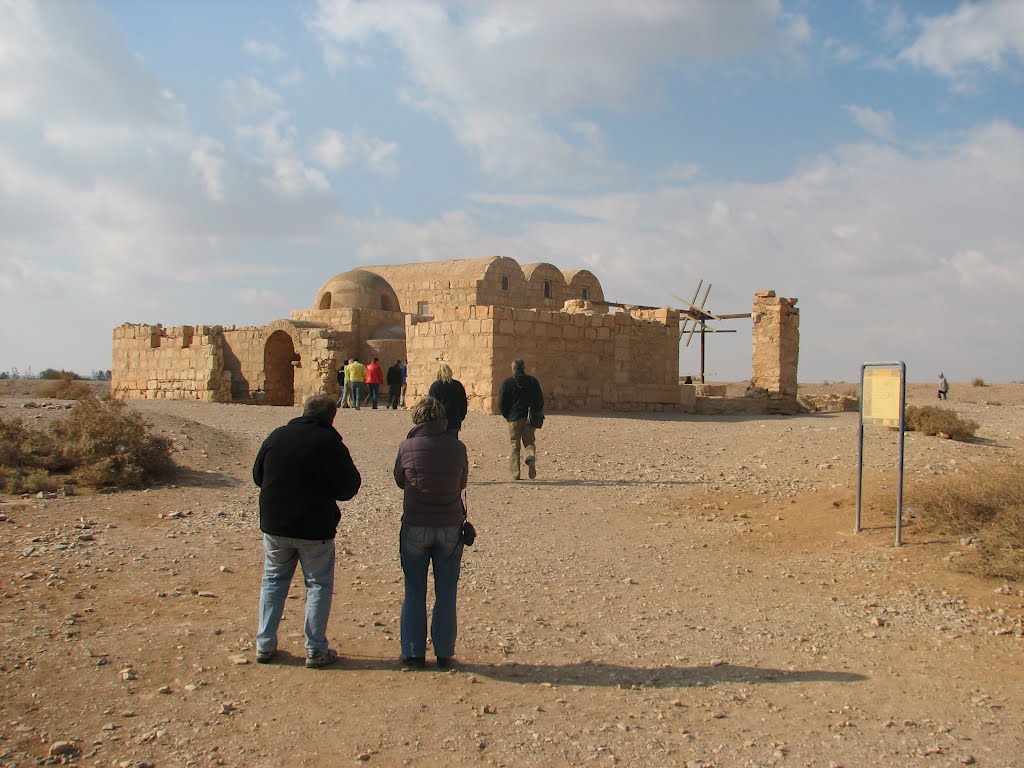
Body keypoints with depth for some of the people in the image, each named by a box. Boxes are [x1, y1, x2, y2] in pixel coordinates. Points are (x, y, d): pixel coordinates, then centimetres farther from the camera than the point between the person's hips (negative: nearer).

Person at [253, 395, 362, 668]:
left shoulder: (276, 436, 0)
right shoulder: (330, 444, -13)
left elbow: (257, 476, 10)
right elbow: (347, 489, -11)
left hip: (274, 525, 4)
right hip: (315, 530, -4)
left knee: (273, 581, 18)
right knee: (319, 584, 8)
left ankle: (265, 645, 19)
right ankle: (316, 650, 9)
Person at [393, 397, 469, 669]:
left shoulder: (407, 447, -9)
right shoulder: (457, 447, -5)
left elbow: (399, 481, 6)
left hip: (415, 527, -1)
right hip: (450, 528, 1)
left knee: (414, 594, 11)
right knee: (446, 594, 12)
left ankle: (414, 654, 15)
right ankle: (444, 653, 17)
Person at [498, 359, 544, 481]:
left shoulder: (507, 383, -3)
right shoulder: (533, 381, 4)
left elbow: (501, 403, -3)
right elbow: (540, 400, 5)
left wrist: (507, 415, 11)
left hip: (514, 418, -2)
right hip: (530, 418, 2)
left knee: (514, 446, 6)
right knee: (530, 442, 14)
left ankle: (515, 474, 2)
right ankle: (531, 457, -19)